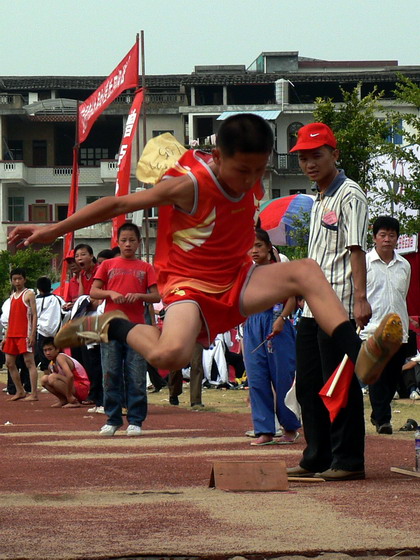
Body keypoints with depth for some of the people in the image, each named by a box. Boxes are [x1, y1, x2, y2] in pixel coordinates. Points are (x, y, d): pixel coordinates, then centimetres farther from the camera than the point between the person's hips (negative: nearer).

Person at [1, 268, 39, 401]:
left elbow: (34, 315, -8)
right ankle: (20, 391, 16)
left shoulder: (29, 294, -2)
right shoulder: (12, 297, 18)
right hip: (12, 334, 8)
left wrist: (32, 334, -17)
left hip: (25, 334, -8)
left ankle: (34, 394, -11)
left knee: (29, 362, -8)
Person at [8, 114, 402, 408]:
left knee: (306, 271, -18)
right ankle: (112, 328, -3)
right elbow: (118, 205, -16)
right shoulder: (189, 185, -21)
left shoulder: (251, 178, -3)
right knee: (170, 355, -35)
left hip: (237, 282, 6)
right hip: (191, 286, -6)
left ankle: (359, 356, -29)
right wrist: (53, 230, -13)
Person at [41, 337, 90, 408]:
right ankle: (63, 400, 5)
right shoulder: (51, 364, 7)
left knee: (52, 378, -26)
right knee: (44, 379, 3)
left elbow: (70, 376, -34)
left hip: (82, 387, -8)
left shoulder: (60, 357, -20)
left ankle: (74, 402, -18)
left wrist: (69, 396, -26)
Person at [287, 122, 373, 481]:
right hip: (312, 308, 10)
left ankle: (349, 461, -4)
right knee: (309, 385, 12)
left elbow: (356, 249, -16)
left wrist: (360, 298, -24)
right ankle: (317, 458, 19)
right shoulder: (318, 202, 20)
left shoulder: (349, 195, -6)